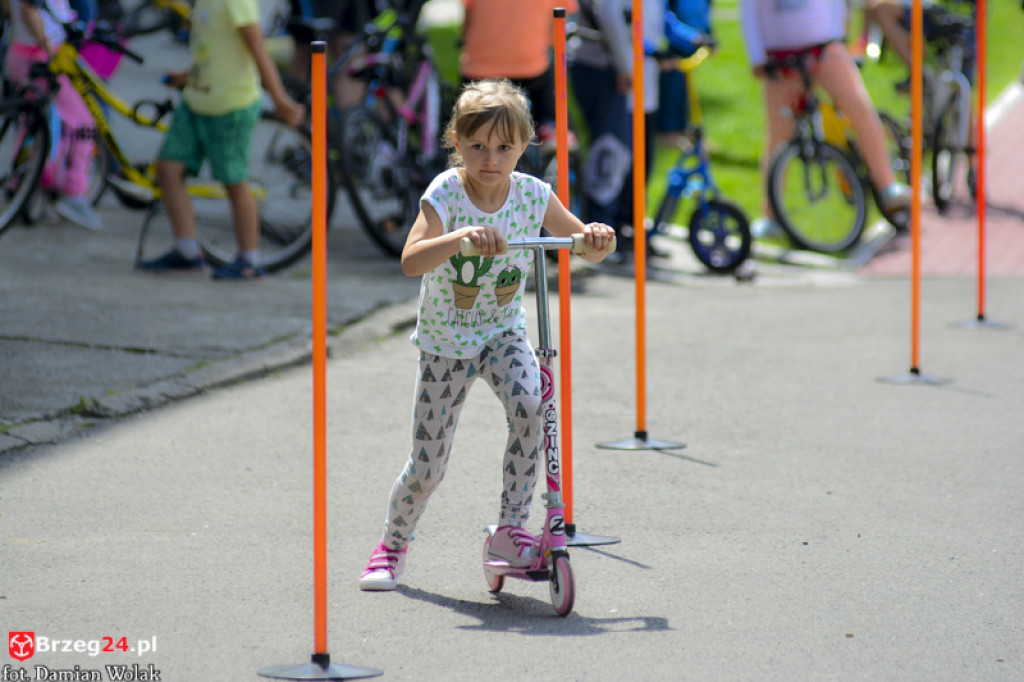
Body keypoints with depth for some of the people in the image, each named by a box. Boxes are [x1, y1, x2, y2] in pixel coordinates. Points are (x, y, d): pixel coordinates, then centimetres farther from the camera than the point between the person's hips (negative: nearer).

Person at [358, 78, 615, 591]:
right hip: (444, 341, -2)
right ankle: (392, 545, 30)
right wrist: (461, 237, -50)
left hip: (503, 333, 2)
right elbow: (410, 261, -34)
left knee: (530, 405, -29)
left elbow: (583, 247, 2)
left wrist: (597, 238, -22)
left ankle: (512, 529, -15)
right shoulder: (445, 194, -19)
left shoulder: (532, 195, -9)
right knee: (427, 466, 1)